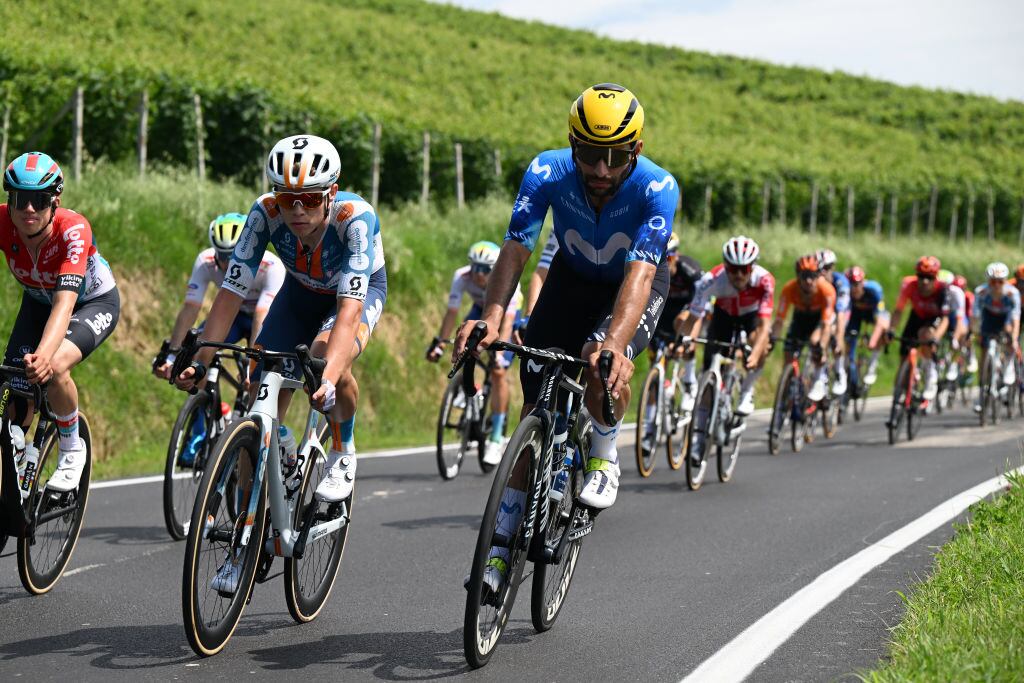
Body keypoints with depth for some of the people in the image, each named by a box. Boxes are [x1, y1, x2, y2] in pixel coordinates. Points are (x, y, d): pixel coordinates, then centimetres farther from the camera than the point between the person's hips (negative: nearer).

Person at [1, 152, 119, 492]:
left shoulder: (72, 230, -37)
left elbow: (65, 302, -47)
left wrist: (45, 355, -64)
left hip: (94, 302, -4)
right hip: (38, 302, 4)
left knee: (53, 368, -30)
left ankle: (71, 450, -5)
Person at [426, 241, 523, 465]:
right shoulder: (462, 277, -28)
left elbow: (507, 321, -43)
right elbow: (452, 313, -26)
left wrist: (499, 351, -54)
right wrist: (439, 343, -35)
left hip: (506, 312, -4)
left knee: (498, 372, -16)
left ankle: (496, 438, -11)